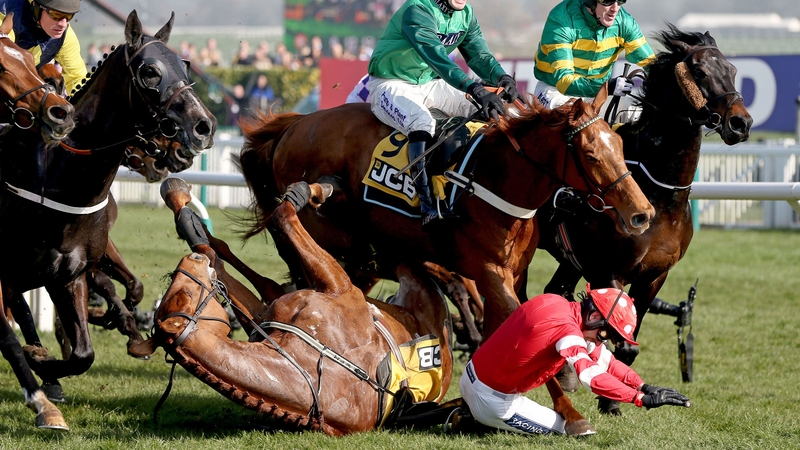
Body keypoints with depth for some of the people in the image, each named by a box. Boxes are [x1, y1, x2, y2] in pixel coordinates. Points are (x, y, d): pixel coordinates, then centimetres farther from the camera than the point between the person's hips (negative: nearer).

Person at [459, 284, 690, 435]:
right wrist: (643, 399, -38)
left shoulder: (553, 302, 2)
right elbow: (592, 377, -39)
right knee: (564, 428, 6)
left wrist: (643, 386, -4)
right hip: (490, 399, -9)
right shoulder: (566, 329, -26)